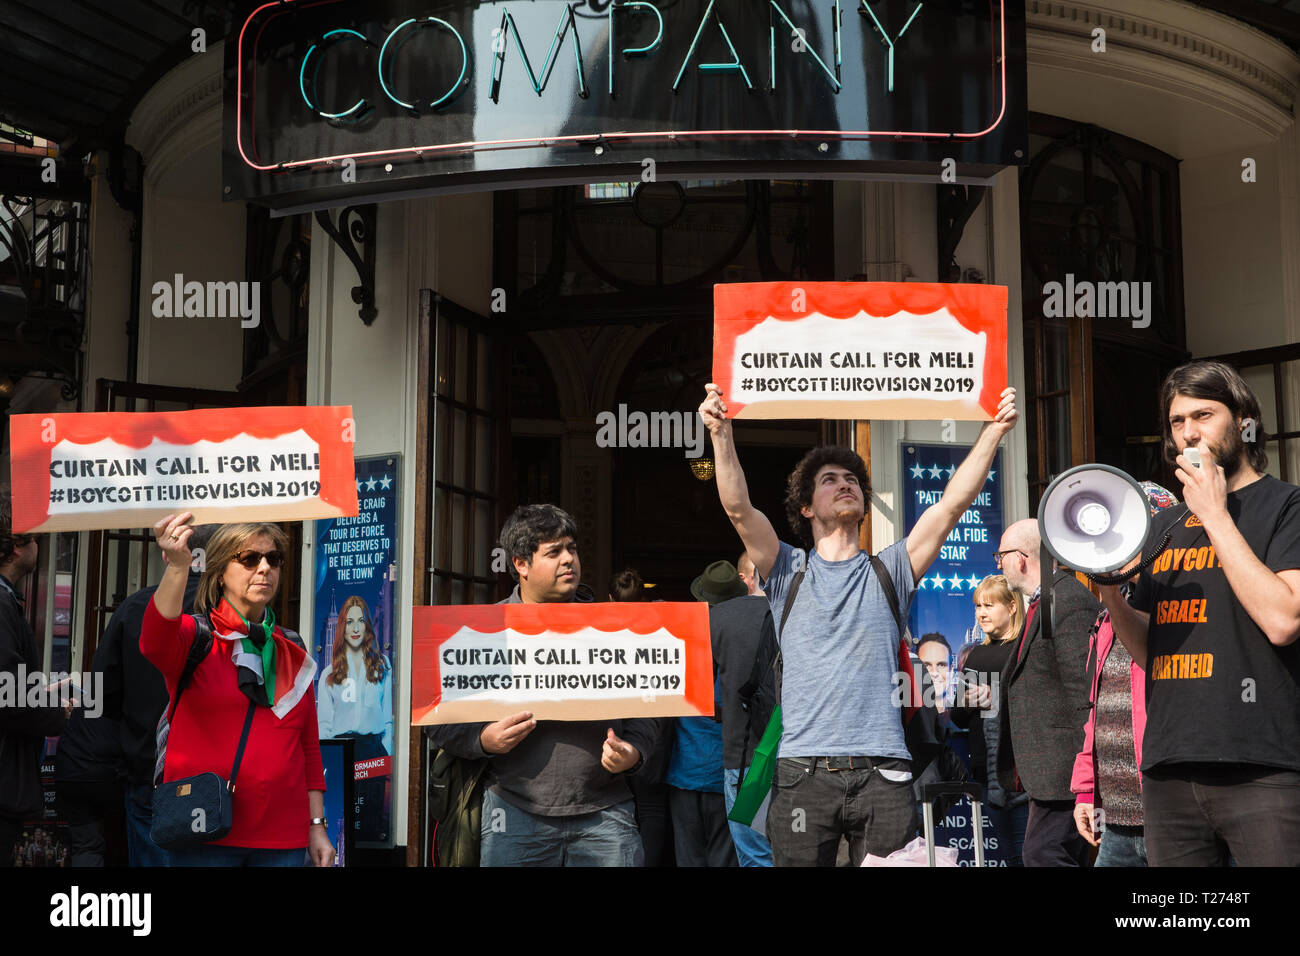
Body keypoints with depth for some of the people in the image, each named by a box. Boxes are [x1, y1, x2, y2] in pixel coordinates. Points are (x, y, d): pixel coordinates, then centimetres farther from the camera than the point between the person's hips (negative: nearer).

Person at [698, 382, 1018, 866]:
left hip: (882, 772, 1)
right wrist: (721, 434, -17)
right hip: (803, 772, -1)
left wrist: (993, 430, -3)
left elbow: (953, 503, 5)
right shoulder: (788, 571, 12)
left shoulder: (888, 571, 15)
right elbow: (738, 507, -3)